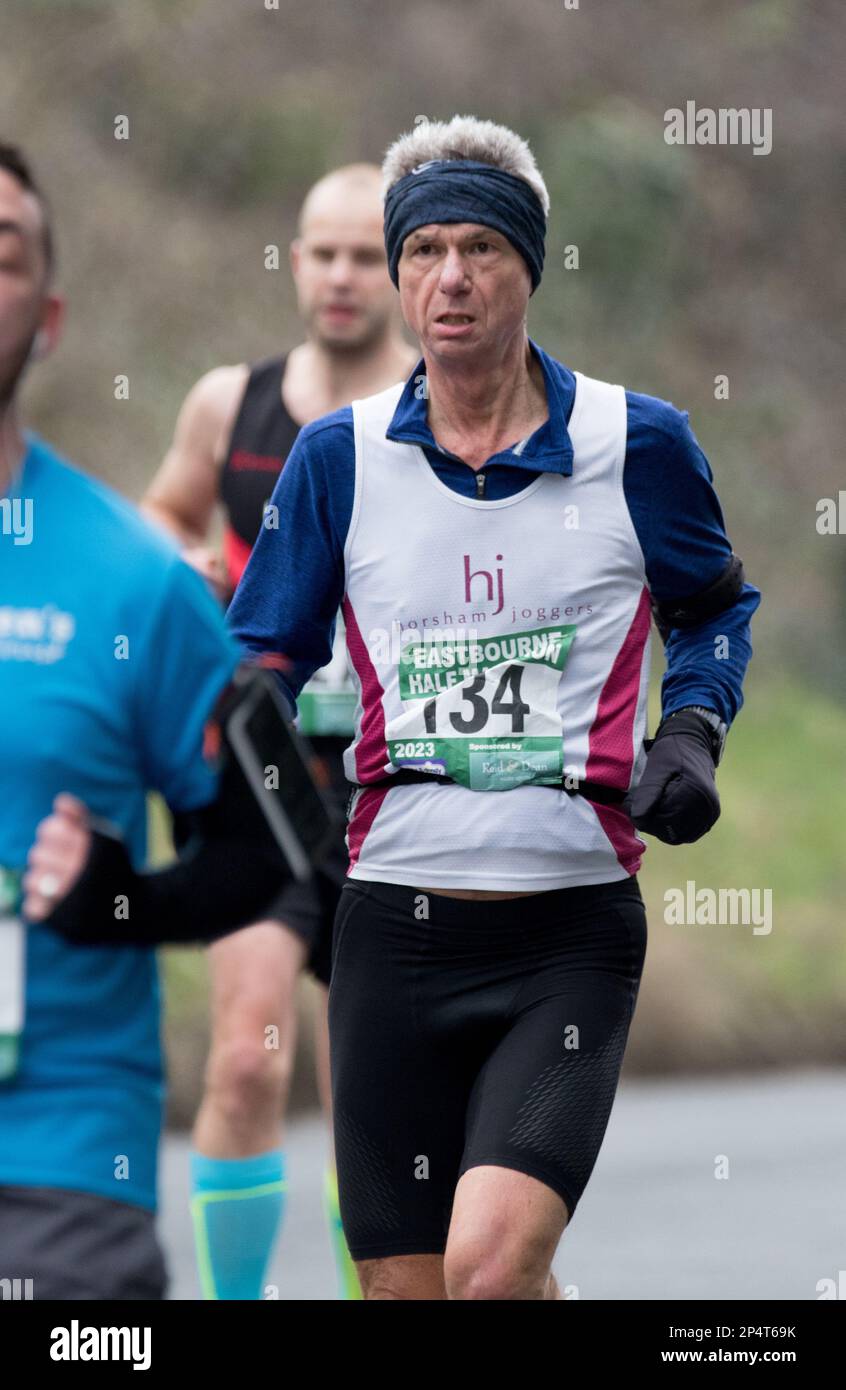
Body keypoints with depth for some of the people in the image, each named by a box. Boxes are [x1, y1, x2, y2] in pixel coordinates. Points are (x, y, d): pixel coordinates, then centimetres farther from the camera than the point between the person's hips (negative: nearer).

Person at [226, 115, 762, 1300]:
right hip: (395, 924, 3)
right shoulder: (337, 457, 4)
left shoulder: (638, 444, 1)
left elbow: (715, 603, 20)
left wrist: (694, 734, 2)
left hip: (573, 929, -2)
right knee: (405, 1285, 5)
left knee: (494, 1265, -22)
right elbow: (266, 658, 13)